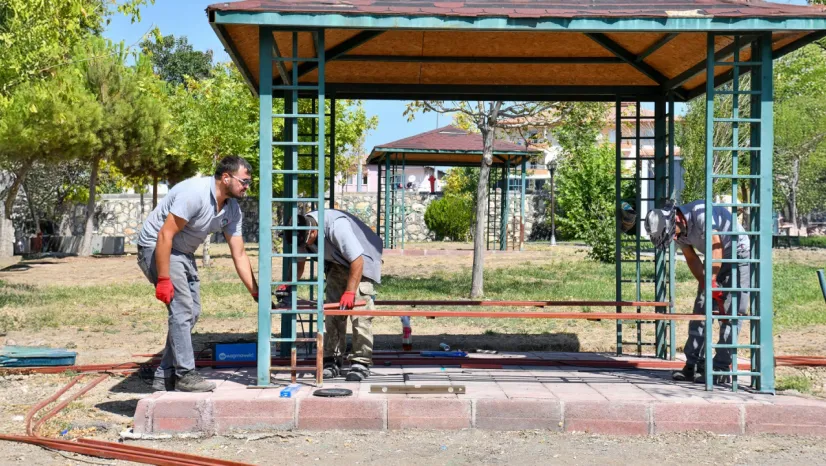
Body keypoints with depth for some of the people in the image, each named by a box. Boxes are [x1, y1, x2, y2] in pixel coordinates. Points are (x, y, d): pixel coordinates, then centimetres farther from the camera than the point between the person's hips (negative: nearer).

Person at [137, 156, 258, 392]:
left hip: (183, 253, 9)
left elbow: (239, 254, 1)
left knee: (191, 312, 7)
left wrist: (256, 293, -5)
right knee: (182, 308, -17)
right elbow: (165, 235, -28)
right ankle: (185, 375, -12)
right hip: (156, 247, -9)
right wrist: (163, 280, -29)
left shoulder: (232, 210, -3)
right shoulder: (194, 193, -28)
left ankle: (165, 377, 14)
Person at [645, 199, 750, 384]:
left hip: (738, 257, -8)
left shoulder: (701, 215, -31)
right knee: (700, 312, 2)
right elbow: (692, 259, 0)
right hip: (713, 262, 8)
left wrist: (712, 283, -32)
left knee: (729, 314, -11)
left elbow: (716, 249, -32)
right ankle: (693, 366, 4)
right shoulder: (678, 230, -6)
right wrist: (705, 284, -13)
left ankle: (721, 369, -10)